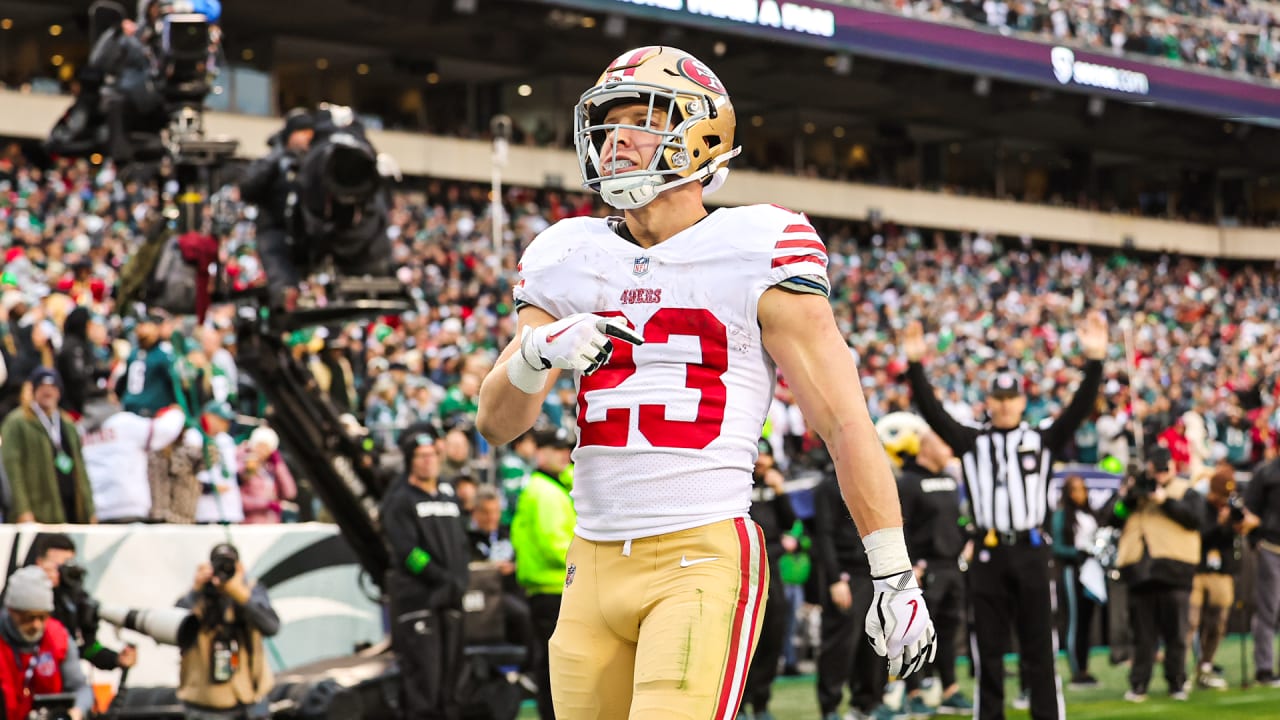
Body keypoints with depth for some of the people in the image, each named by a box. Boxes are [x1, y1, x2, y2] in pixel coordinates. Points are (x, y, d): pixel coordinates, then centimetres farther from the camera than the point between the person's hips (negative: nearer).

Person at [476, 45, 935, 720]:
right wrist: (538, 354, -12)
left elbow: (844, 423, -3)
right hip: (595, 562, 5)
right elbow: (497, 424, 11)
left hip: (705, 558, -5)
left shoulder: (753, 257, -2)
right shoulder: (569, 263, 12)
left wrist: (894, 577, -5)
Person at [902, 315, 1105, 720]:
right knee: (987, 649, 6)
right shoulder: (972, 442, 10)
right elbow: (932, 412, 2)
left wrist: (1094, 361, -15)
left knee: (1039, 648, 2)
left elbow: (1080, 408, -2)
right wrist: (915, 366, -9)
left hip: (1031, 553, -1)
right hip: (988, 554, 1)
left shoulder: (1043, 440, 8)